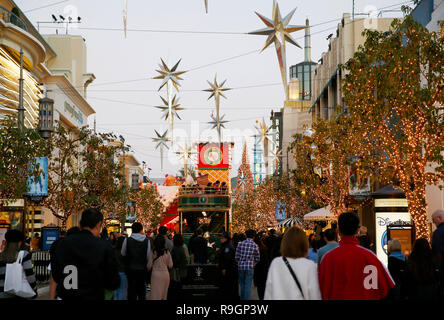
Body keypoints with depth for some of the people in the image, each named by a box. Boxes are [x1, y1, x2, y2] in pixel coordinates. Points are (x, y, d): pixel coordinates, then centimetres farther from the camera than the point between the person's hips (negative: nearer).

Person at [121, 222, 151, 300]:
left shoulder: (127, 240, -11)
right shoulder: (146, 241, -9)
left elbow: (123, 253, 3)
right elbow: (148, 256, -5)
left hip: (131, 269, -1)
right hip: (143, 269, 2)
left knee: (132, 290, 5)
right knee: (141, 289, 16)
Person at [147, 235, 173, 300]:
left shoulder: (153, 253, -7)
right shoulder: (167, 252, -5)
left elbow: (149, 266, -2)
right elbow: (170, 265, 1)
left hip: (155, 274, -1)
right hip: (165, 274, 1)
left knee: (155, 294, 1)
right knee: (164, 294, 12)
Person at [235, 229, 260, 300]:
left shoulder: (240, 244, -2)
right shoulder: (255, 246, -3)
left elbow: (237, 257, 0)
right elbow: (257, 259, 2)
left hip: (241, 267, 2)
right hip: (250, 267, -2)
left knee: (242, 284, 15)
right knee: (248, 286, 0)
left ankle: (242, 298, 24)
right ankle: (246, 298, -3)